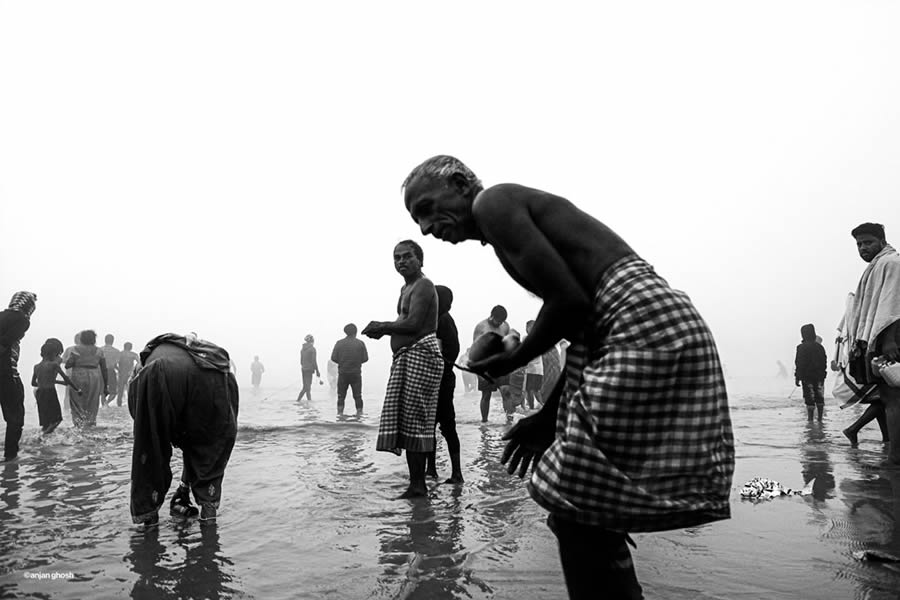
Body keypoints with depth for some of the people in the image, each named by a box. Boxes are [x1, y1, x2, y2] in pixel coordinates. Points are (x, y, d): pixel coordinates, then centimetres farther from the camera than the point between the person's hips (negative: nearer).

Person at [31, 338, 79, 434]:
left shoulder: (36, 367, 10)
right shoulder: (54, 365, -6)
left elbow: (33, 383, 20)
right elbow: (66, 379, -7)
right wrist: (77, 389, 1)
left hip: (39, 393, 6)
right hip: (50, 393, -6)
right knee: (54, 421, -2)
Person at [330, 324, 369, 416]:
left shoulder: (339, 343, -1)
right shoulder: (360, 343, -2)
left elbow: (333, 358, -4)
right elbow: (365, 358, -3)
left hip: (343, 373, 0)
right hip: (356, 373, 0)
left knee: (341, 395, 8)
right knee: (357, 395, 6)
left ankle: (340, 413, 5)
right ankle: (359, 412, 2)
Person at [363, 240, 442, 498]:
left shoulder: (423, 286, -8)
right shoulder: (406, 288, 24)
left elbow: (413, 324, -20)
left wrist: (381, 326, -9)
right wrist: (382, 329, 6)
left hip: (420, 353, -10)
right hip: (405, 356, 10)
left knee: (413, 419, -9)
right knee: (406, 421, 8)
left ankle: (418, 485, -3)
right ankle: (416, 483, 13)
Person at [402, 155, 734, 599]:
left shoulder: (492, 202, -3)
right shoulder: (519, 208, 25)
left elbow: (569, 301, -15)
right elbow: (585, 329, 22)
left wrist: (512, 360, 1)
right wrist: (548, 417, 22)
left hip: (642, 327, -10)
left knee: (578, 516, -4)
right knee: (587, 517, 16)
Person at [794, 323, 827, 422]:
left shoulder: (802, 348, -10)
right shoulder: (819, 346, 7)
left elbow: (799, 364, -12)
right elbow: (824, 362, 10)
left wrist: (797, 378, -8)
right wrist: (823, 374, 17)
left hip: (807, 377, -5)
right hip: (819, 377, 5)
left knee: (809, 399, -2)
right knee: (819, 398, 11)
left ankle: (810, 420, 0)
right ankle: (820, 419, 14)